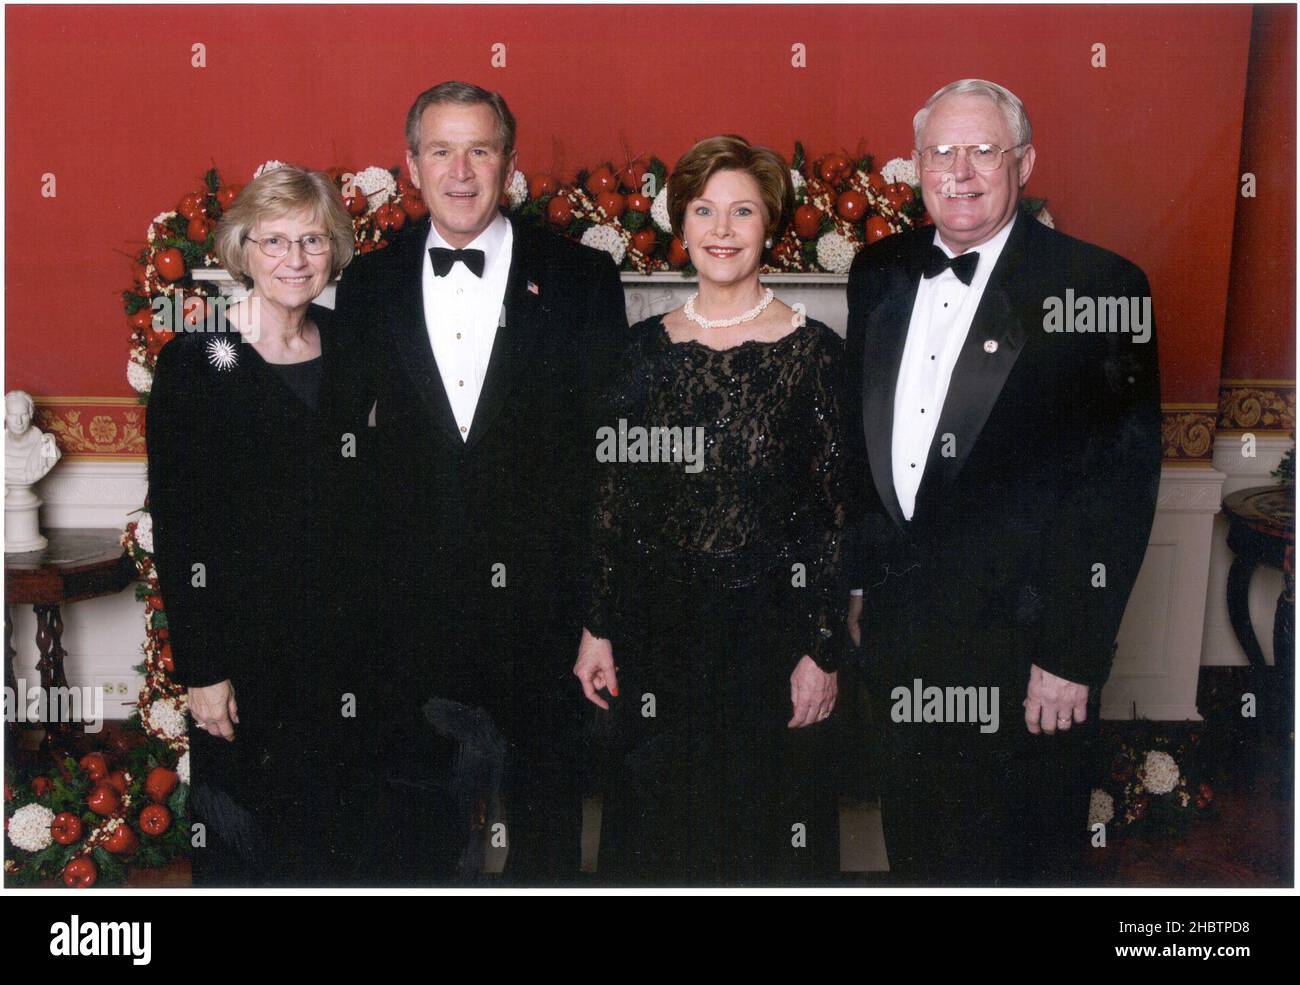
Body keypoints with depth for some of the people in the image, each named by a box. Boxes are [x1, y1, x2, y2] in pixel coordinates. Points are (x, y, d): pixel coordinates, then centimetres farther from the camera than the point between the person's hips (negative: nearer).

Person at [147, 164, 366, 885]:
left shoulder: (346, 349, 5)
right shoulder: (194, 362, -9)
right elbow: (174, 528, -10)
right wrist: (201, 670, -13)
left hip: (339, 644, 4)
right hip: (240, 649, -4)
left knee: (330, 841, 14)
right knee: (240, 846, 9)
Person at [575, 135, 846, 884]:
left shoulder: (813, 351, -6)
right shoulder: (645, 349, 4)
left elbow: (837, 517, -6)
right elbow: (617, 499, 7)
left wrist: (823, 652, -9)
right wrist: (599, 629, 4)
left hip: (771, 631, -3)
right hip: (658, 634, 3)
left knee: (770, 840, 10)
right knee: (655, 838, 15)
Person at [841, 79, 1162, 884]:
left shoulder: (1099, 287, -11)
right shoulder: (879, 274, 7)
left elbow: (1122, 485, -14)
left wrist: (1072, 653, -16)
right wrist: (857, 578, 12)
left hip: (1020, 638, -5)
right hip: (896, 626, 5)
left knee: (1018, 865, 12)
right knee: (916, 852, 20)